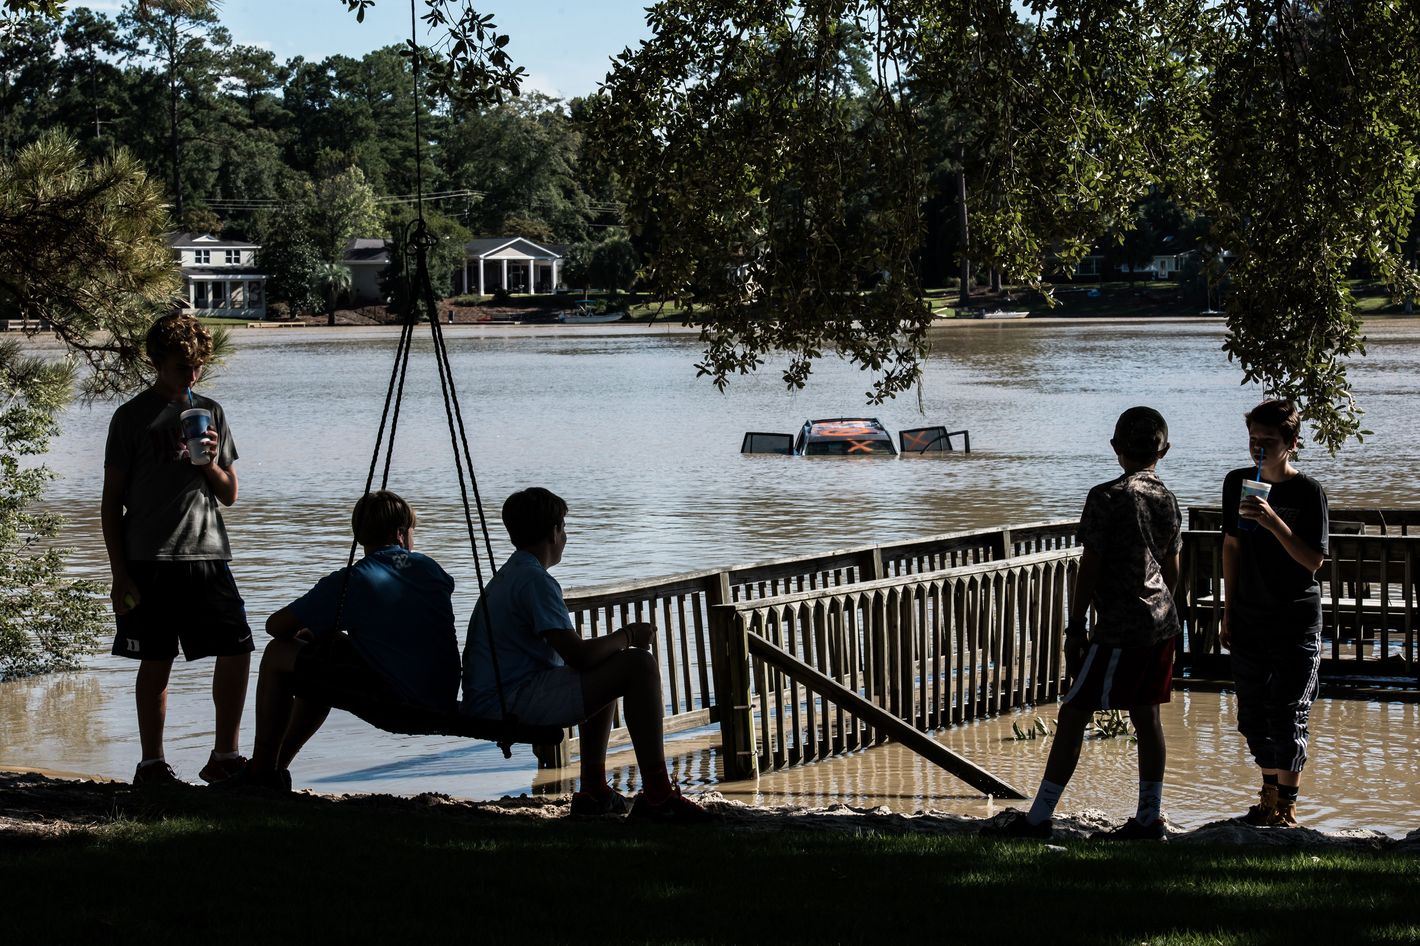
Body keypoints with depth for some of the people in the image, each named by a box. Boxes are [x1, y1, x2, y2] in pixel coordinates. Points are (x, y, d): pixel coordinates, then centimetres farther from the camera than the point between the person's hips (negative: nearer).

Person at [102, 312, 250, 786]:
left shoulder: (210, 413, 13)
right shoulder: (132, 417, 1)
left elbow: (229, 495, 16)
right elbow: (111, 501, 1)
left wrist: (210, 464, -6)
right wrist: (119, 573, -5)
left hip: (208, 554, 4)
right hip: (150, 560, -4)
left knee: (237, 648, -4)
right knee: (156, 661, -1)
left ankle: (223, 756, 5)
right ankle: (151, 762, 10)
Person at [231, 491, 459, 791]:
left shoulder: (350, 581, -6)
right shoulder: (430, 569, 11)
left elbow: (277, 626, -2)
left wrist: (304, 635, 24)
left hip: (396, 701, -7)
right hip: (443, 702, 7)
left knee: (278, 656, 7)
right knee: (322, 672, 31)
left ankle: (260, 771, 13)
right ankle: (276, 767, 39)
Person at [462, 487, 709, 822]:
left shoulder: (507, 576, 18)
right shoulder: (535, 580, -14)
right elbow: (579, 656, -22)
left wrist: (616, 640, 16)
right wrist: (626, 636, -4)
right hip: (515, 702, -11)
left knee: (608, 669, 33)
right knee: (640, 665, -15)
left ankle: (594, 789, 29)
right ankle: (657, 795, -18)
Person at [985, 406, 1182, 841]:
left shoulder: (1106, 497, -12)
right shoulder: (1168, 500, 9)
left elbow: (1089, 568, -12)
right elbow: (1172, 572, 15)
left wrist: (1075, 629, -7)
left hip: (1119, 629, -7)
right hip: (1163, 623, 8)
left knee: (1073, 714, -5)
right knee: (1146, 717, 11)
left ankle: (1039, 817, -5)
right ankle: (1148, 819, 13)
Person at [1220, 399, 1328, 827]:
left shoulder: (1308, 491, -11)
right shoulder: (1238, 483, 4)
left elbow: (1313, 560, -15)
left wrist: (1273, 522, -28)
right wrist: (1228, 612, 12)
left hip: (1297, 623, -5)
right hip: (1249, 620, 5)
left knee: (1287, 718, -5)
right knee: (1252, 717, 10)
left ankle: (1286, 810, 2)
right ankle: (1269, 799, 25)